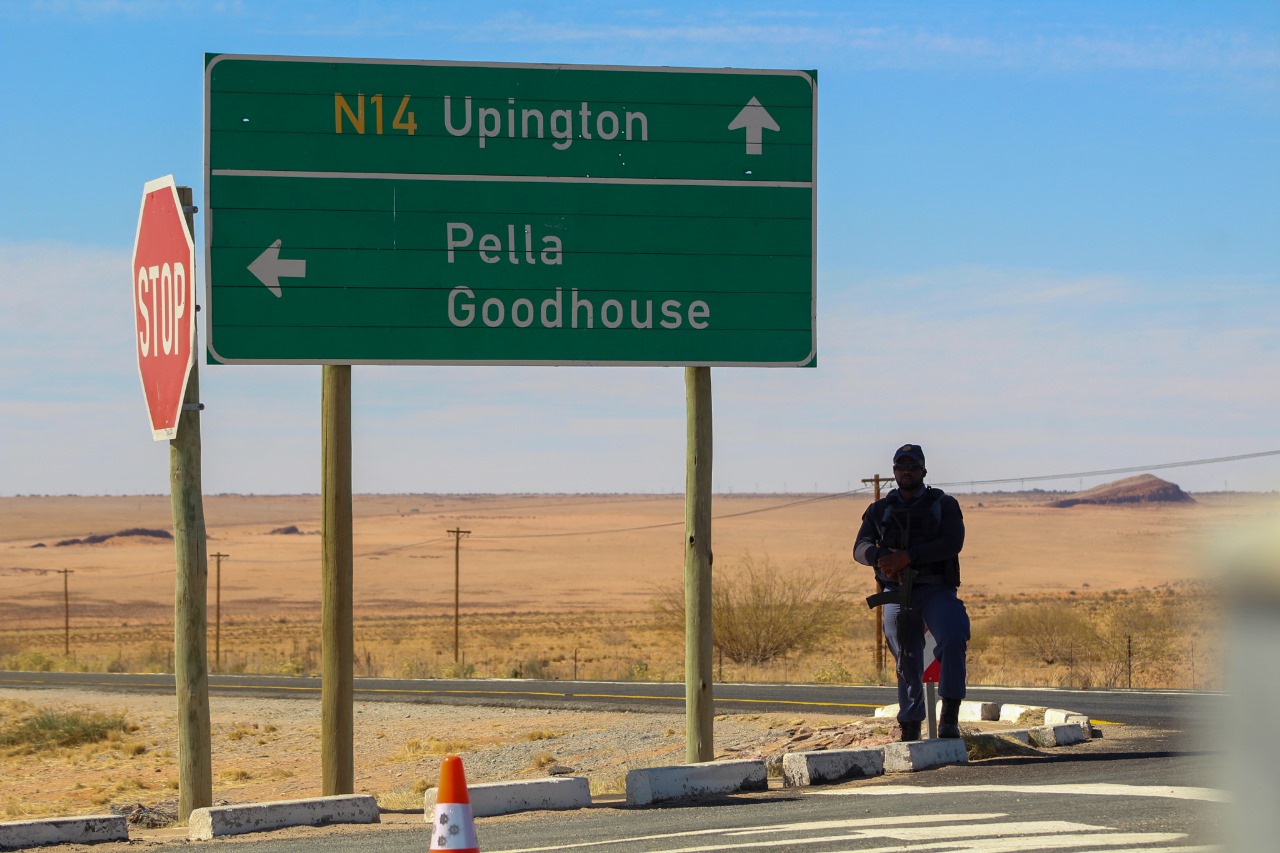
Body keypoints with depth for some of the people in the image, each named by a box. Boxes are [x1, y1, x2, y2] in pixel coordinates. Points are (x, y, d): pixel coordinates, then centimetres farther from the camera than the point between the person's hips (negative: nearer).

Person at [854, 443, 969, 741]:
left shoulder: (944, 505, 7)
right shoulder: (880, 510, 16)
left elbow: (953, 543, -11)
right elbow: (861, 548, 1)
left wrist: (907, 557, -22)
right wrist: (882, 557, -24)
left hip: (936, 590, -3)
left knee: (953, 638, -28)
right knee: (907, 664, 4)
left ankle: (949, 717, -28)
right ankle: (909, 730, 15)